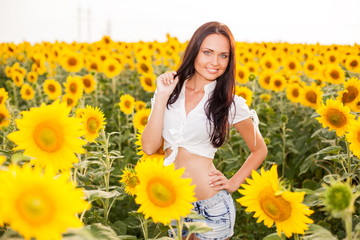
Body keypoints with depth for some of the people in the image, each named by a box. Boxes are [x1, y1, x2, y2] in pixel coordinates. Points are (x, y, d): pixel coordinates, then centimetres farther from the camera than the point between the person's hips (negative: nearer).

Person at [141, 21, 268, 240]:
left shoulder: (231, 104, -8)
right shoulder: (171, 92, -2)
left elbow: (260, 150, 5)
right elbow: (149, 147, -10)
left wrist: (234, 184, -5)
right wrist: (162, 96, -14)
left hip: (211, 205, -3)